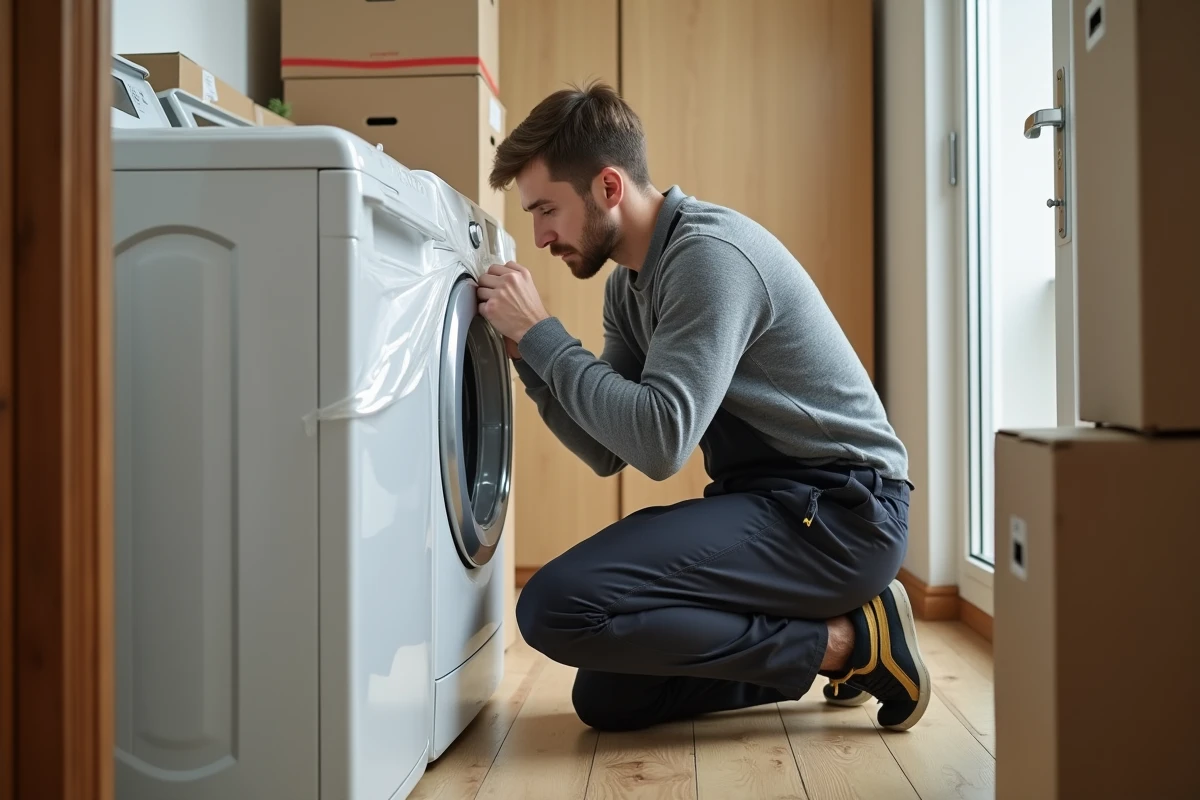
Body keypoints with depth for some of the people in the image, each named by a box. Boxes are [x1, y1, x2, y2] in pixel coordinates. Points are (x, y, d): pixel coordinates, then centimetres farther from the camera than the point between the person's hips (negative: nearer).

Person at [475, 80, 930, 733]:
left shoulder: (710, 254, -19)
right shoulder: (628, 286, 11)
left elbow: (658, 443, -27)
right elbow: (608, 451, 9)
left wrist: (541, 335, -18)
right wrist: (524, 349, -2)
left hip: (840, 508, -10)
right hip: (764, 502, 10)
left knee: (557, 606, -23)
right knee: (607, 700, 11)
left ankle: (845, 640, -10)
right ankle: (836, 644, 15)